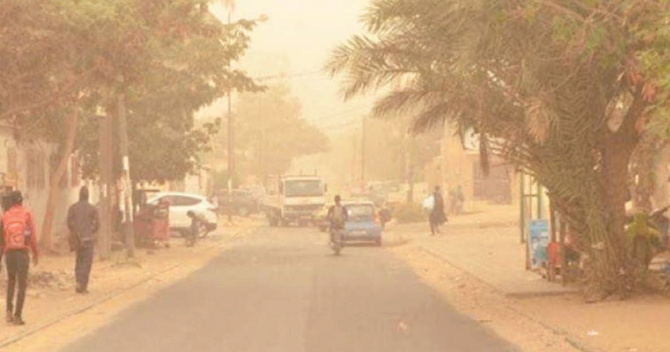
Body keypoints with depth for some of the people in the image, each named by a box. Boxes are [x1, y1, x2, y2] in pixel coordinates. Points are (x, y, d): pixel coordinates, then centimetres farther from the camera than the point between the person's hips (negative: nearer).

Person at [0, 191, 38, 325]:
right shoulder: (26, 214, -3)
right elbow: (33, 235, -6)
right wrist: (35, 253, 2)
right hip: (23, 252, -2)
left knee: (11, 281, 21)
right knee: (22, 284, 2)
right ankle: (17, 315, -3)